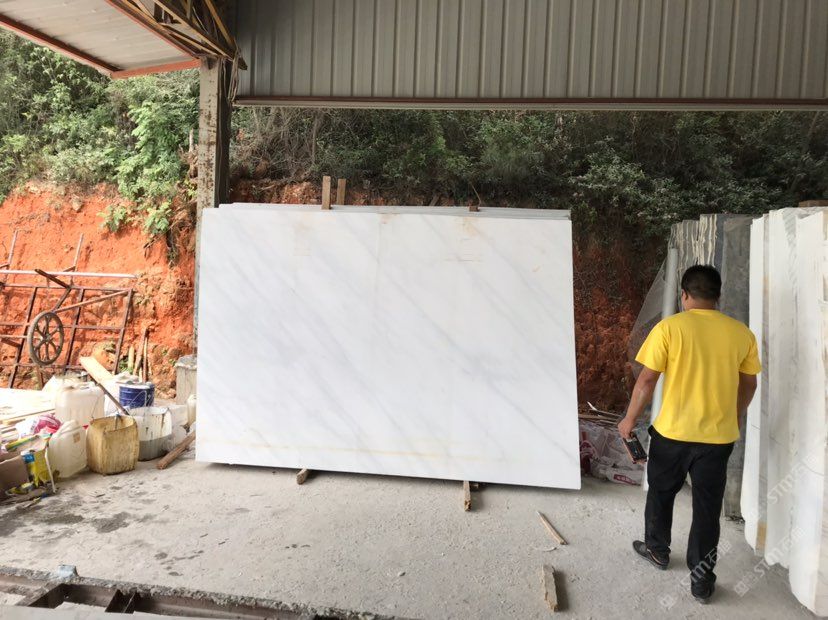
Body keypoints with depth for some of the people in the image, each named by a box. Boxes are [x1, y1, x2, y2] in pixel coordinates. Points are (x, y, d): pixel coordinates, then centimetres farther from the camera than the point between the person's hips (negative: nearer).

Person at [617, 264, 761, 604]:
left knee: (660, 493, 20)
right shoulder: (741, 333, -1)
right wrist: (736, 418, 27)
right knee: (707, 506, 13)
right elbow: (748, 384, 10)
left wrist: (629, 419, 0)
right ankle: (701, 579, 21)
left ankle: (657, 550, 38)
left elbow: (647, 380, -13)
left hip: (672, 432, -2)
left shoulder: (669, 327, -13)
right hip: (719, 436, 3)